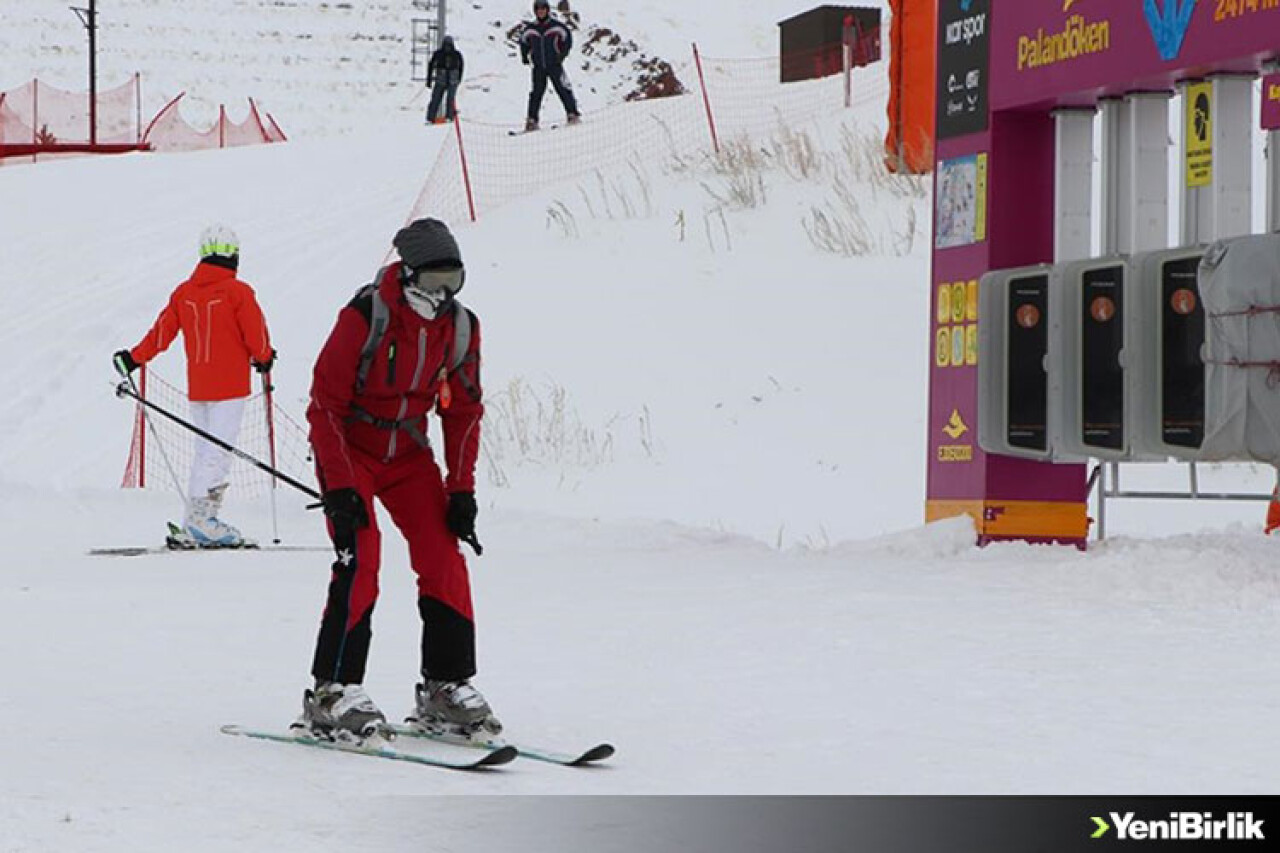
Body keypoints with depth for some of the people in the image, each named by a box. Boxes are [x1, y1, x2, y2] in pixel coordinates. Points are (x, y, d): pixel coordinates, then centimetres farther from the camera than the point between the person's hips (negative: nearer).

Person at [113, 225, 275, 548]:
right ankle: (200, 519, -17)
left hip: (196, 385, 6)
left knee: (205, 450, 12)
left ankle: (194, 526, 9)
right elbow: (256, 335, -7)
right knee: (219, 451, -7)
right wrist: (263, 359, 14)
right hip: (229, 384, -6)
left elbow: (162, 332, 10)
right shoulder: (237, 291, -9)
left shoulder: (183, 292, 6)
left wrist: (134, 358, 24)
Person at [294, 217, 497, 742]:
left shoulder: (461, 328, -5)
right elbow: (325, 404, -19)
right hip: (348, 448, -5)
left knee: (444, 556, -6)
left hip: (408, 452, 5)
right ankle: (333, 694, -16)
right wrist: (340, 488, -23)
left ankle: (447, 687, 4)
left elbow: (464, 411, 5)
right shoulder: (365, 318, -22)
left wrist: (461, 489, -2)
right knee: (360, 558, -20)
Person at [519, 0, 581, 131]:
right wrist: (525, 56, 14)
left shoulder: (556, 26, -4)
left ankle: (573, 115, -5)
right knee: (536, 92, 2)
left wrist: (562, 54, 0)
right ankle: (532, 120, 5)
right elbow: (523, 41, 20)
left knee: (563, 89, -7)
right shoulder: (530, 28, 3)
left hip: (554, 65, -2)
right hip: (538, 66, 2)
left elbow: (567, 38, 4)